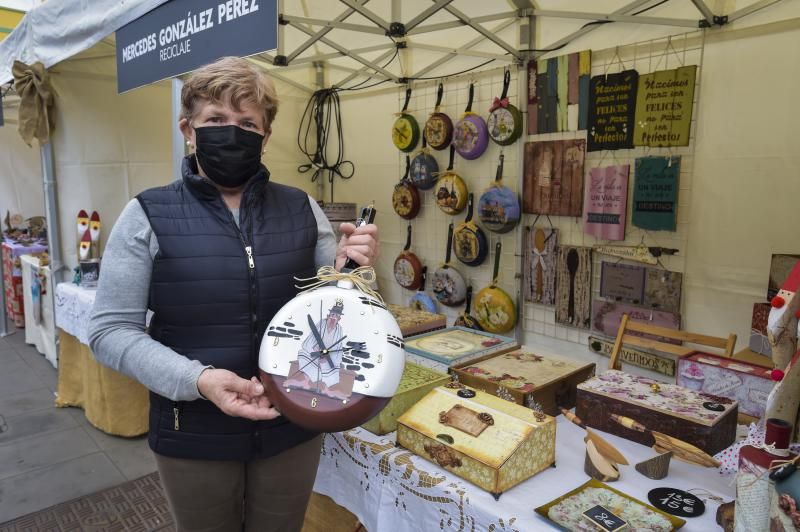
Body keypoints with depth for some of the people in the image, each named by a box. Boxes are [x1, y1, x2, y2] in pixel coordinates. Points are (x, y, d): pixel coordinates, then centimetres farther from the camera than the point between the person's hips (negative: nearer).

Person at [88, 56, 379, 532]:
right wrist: (196, 379, -24)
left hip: (294, 427, 2)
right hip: (193, 436, -1)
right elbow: (111, 330, -9)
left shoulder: (302, 209, -2)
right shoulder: (147, 216, -8)